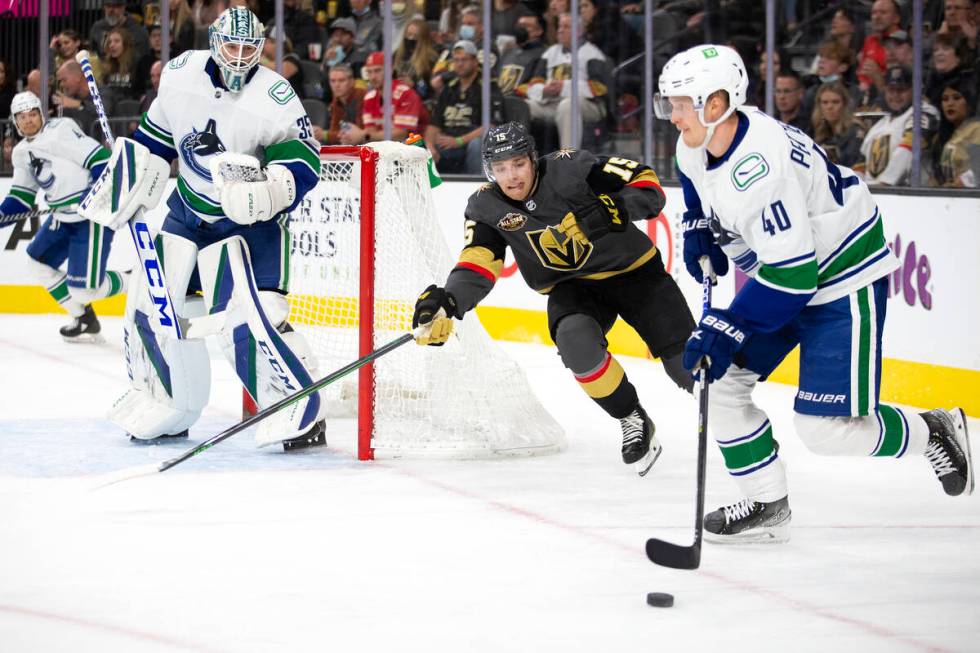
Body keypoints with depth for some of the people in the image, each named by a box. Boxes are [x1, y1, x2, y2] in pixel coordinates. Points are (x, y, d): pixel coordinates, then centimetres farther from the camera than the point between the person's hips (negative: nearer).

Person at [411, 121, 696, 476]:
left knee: (685, 360, -6)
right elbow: (478, 263, -19)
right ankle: (632, 421, -8)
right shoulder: (486, 206, -11)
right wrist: (447, 301, -37)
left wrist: (617, 209, -38)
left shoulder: (570, 168, -22)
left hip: (632, 270, -2)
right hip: (572, 286, 2)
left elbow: (646, 183, -18)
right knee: (576, 342, -30)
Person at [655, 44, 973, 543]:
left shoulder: (759, 165, -34)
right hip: (782, 275, 9)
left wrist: (727, 329, -32)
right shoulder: (697, 145, -5)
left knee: (823, 426, -12)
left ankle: (934, 434, 13)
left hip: (844, 281, -9)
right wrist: (697, 228, 5)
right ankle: (766, 506, 12)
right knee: (721, 380, 1)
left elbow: (793, 272, -34)